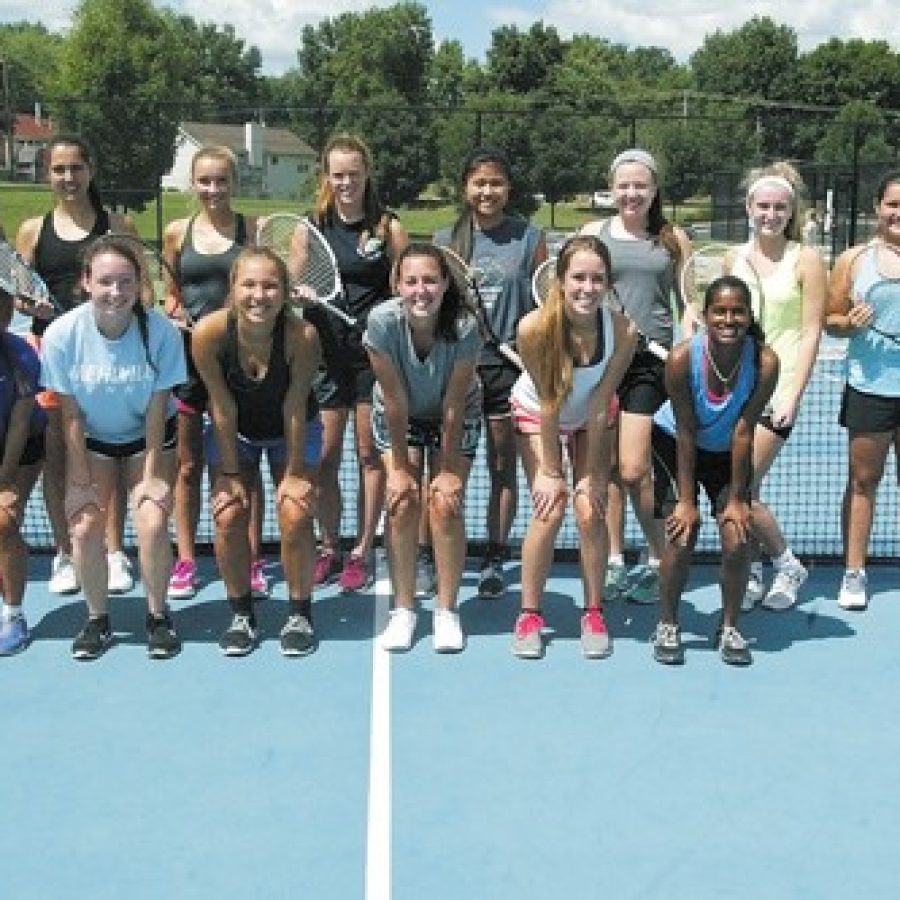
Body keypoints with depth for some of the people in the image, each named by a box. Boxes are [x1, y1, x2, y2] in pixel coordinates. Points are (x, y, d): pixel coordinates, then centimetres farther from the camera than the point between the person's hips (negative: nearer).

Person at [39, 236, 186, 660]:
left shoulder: (161, 331, -25)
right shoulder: (62, 334, -22)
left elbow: (157, 408, -16)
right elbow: (71, 414, -14)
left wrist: (152, 474, -14)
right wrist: (81, 480, -12)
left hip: (148, 438, -1)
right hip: (91, 440, 1)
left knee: (152, 524, -16)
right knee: (84, 526, -12)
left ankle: (157, 615, 8)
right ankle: (97, 619, 12)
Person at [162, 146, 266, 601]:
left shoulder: (254, 229, 2)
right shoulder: (177, 232, 7)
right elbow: (170, 294, 15)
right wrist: (175, 312, -5)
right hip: (188, 353, 2)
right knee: (187, 465, 8)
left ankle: (252, 561, 16)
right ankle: (185, 560, 19)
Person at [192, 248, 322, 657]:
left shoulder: (302, 336, -32)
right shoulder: (209, 332, -29)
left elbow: (295, 409, -23)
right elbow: (223, 409, -21)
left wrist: (293, 473, -15)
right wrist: (231, 475, -15)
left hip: (292, 431, -1)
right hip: (233, 432, 1)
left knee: (295, 516, -14)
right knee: (228, 515, -11)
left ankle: (299, 614, 6)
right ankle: (241, 615, 8)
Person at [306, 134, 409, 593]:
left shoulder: (388, 228, 0)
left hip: (375, 353, -2)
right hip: (325, 352, 2)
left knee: (370, 454, 5)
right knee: (324, 456, 4)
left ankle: (362, 552, 15)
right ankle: (328, 549, 18)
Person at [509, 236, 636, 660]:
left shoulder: (622, 331, -30)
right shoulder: (535, 328, -34)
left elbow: (600, 406, -22)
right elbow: (550, 403, -25)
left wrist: (591, 473, -17)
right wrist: (549, 472, -18)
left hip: (592, 419, 1)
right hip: (536, 414, -1)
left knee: (590, 511, -8)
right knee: (549, 509, -12)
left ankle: (594, 613, 10)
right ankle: (529, 615, 4)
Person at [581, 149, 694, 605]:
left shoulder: (673, 239, 10)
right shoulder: (593, 234, 9)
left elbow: (687, 304, 13)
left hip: (653, 360, -1)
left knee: (635, 470, -8)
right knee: (609, 467, 6)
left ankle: (658, 562, 9)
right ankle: (615, 561, 19)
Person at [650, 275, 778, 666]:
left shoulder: (765, 362, -27)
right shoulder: (682, 358, -30)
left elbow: (743, 432, -21)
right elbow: (686, 432, -23)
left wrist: (737, 498, -16)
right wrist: (686, 499, -19)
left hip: (728, 453, 2)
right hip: (673, 444, -1)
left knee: (738, 538, -10)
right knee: (681, 537, -11)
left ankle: (729, 627, 12)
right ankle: (667, 625, 11)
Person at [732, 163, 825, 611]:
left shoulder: (805, 260, -2)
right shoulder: (735, 259, 11)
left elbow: (810, 334, -5)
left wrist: (792, 396, -13)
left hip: (776, 390, -5)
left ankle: (788, 565, 11)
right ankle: (752, 575, 19)